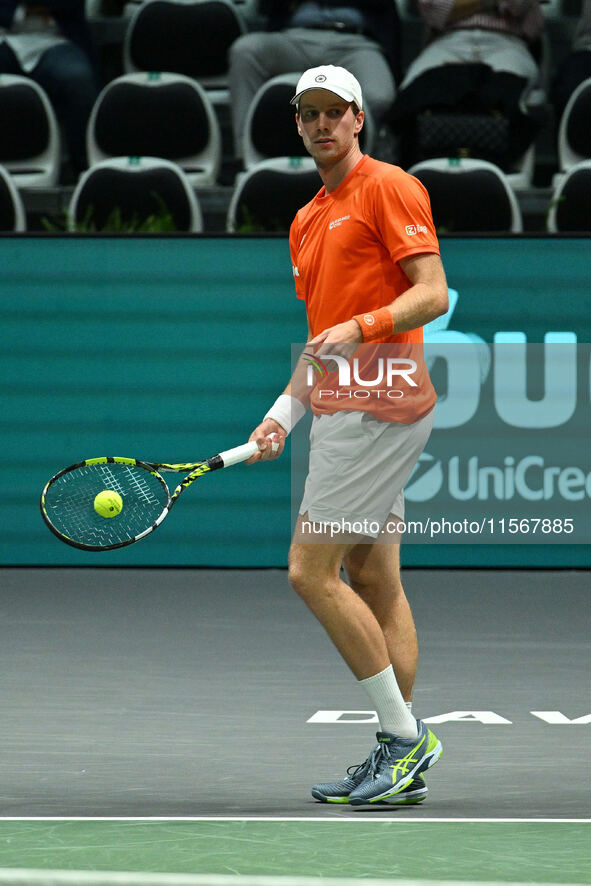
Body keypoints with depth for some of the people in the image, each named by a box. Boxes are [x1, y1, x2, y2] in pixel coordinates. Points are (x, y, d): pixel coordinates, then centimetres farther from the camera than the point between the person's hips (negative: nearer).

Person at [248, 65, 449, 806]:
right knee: (373, 583, 7)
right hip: (342, 410, 9)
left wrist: (360, 327, -26)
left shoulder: (388, 188, -7)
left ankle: (403, 736, -8)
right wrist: (284, 412, 13)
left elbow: (433, 294, -14)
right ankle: (402, 761, 8)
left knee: (312, 572, -12)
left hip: (377, 406, -9)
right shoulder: (306, 223, 20)